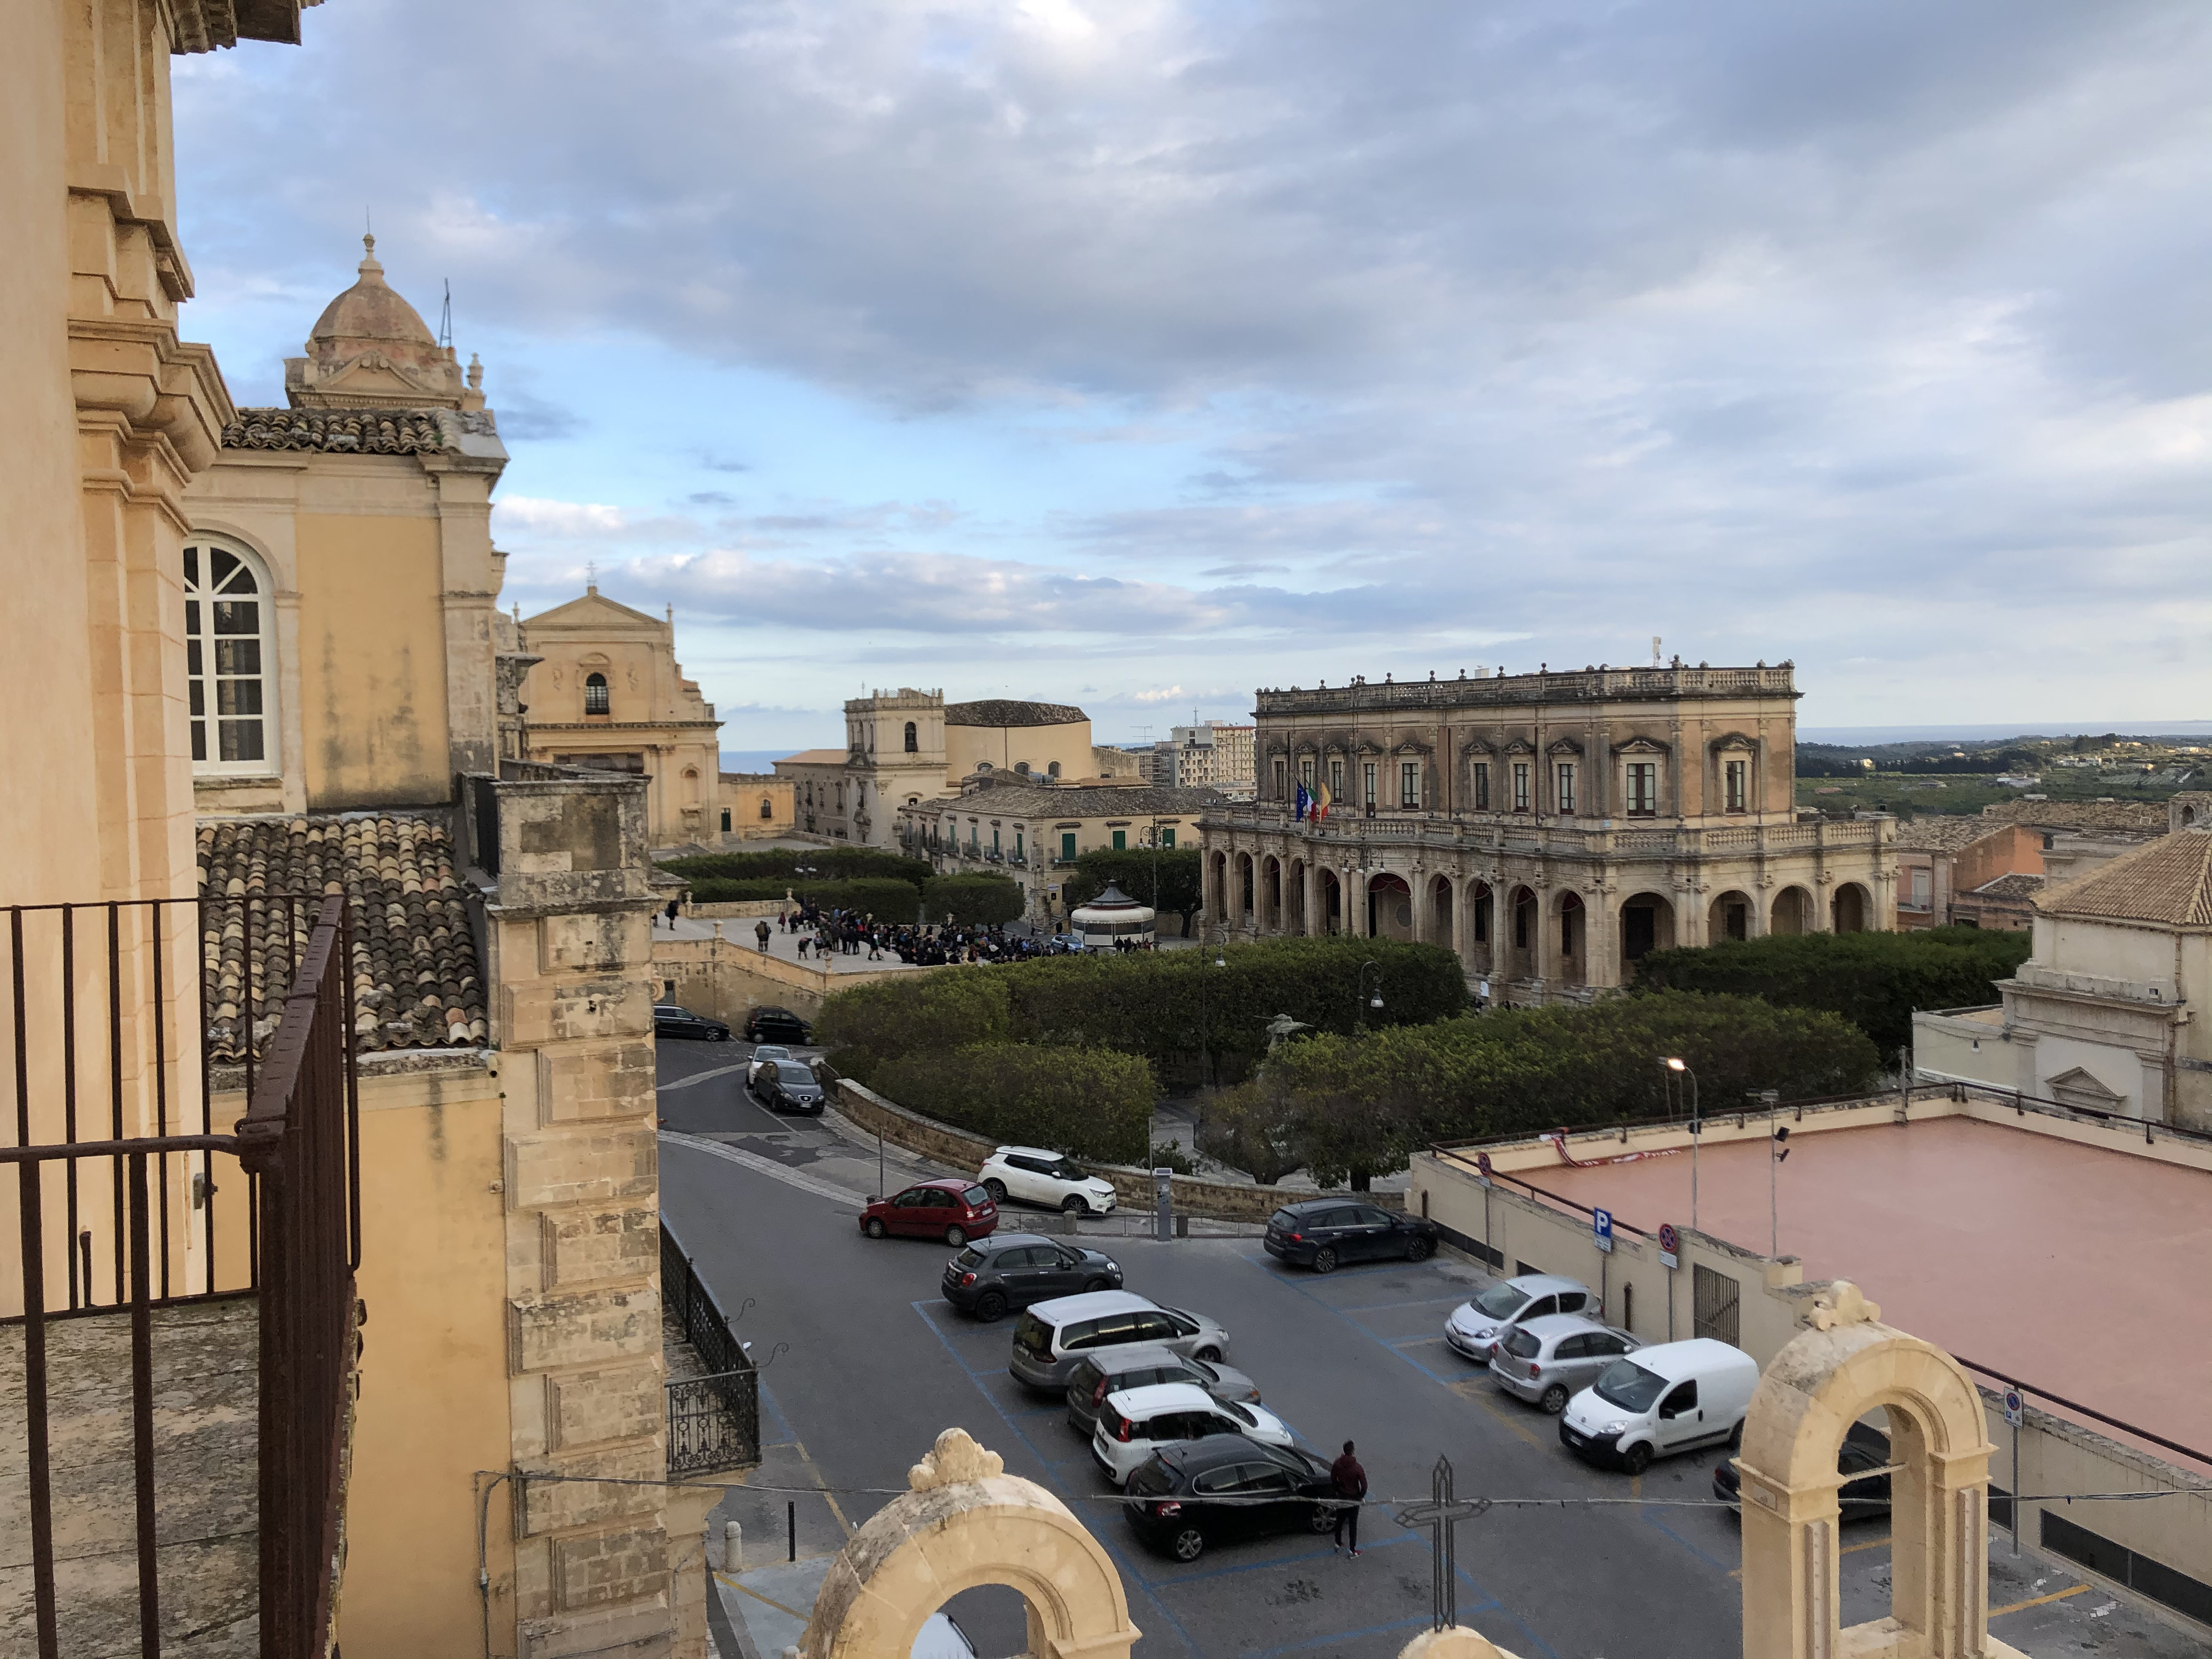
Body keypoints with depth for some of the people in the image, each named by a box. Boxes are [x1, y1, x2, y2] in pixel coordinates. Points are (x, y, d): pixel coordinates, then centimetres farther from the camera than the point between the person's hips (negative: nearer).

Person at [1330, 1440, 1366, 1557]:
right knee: (1353, 1524, 9)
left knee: (1340, 1521, 22)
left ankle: (1338, 1543, 37)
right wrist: (1361, 1496, 0)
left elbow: (1333, 1480, -1)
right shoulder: (1357, 1468, -25)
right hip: (1354, 1499, -3)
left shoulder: (1337, 1464, -14)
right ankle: (1352, 1550, 15)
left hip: (1341, 1497, 3)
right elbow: (1364, 1485, -19)